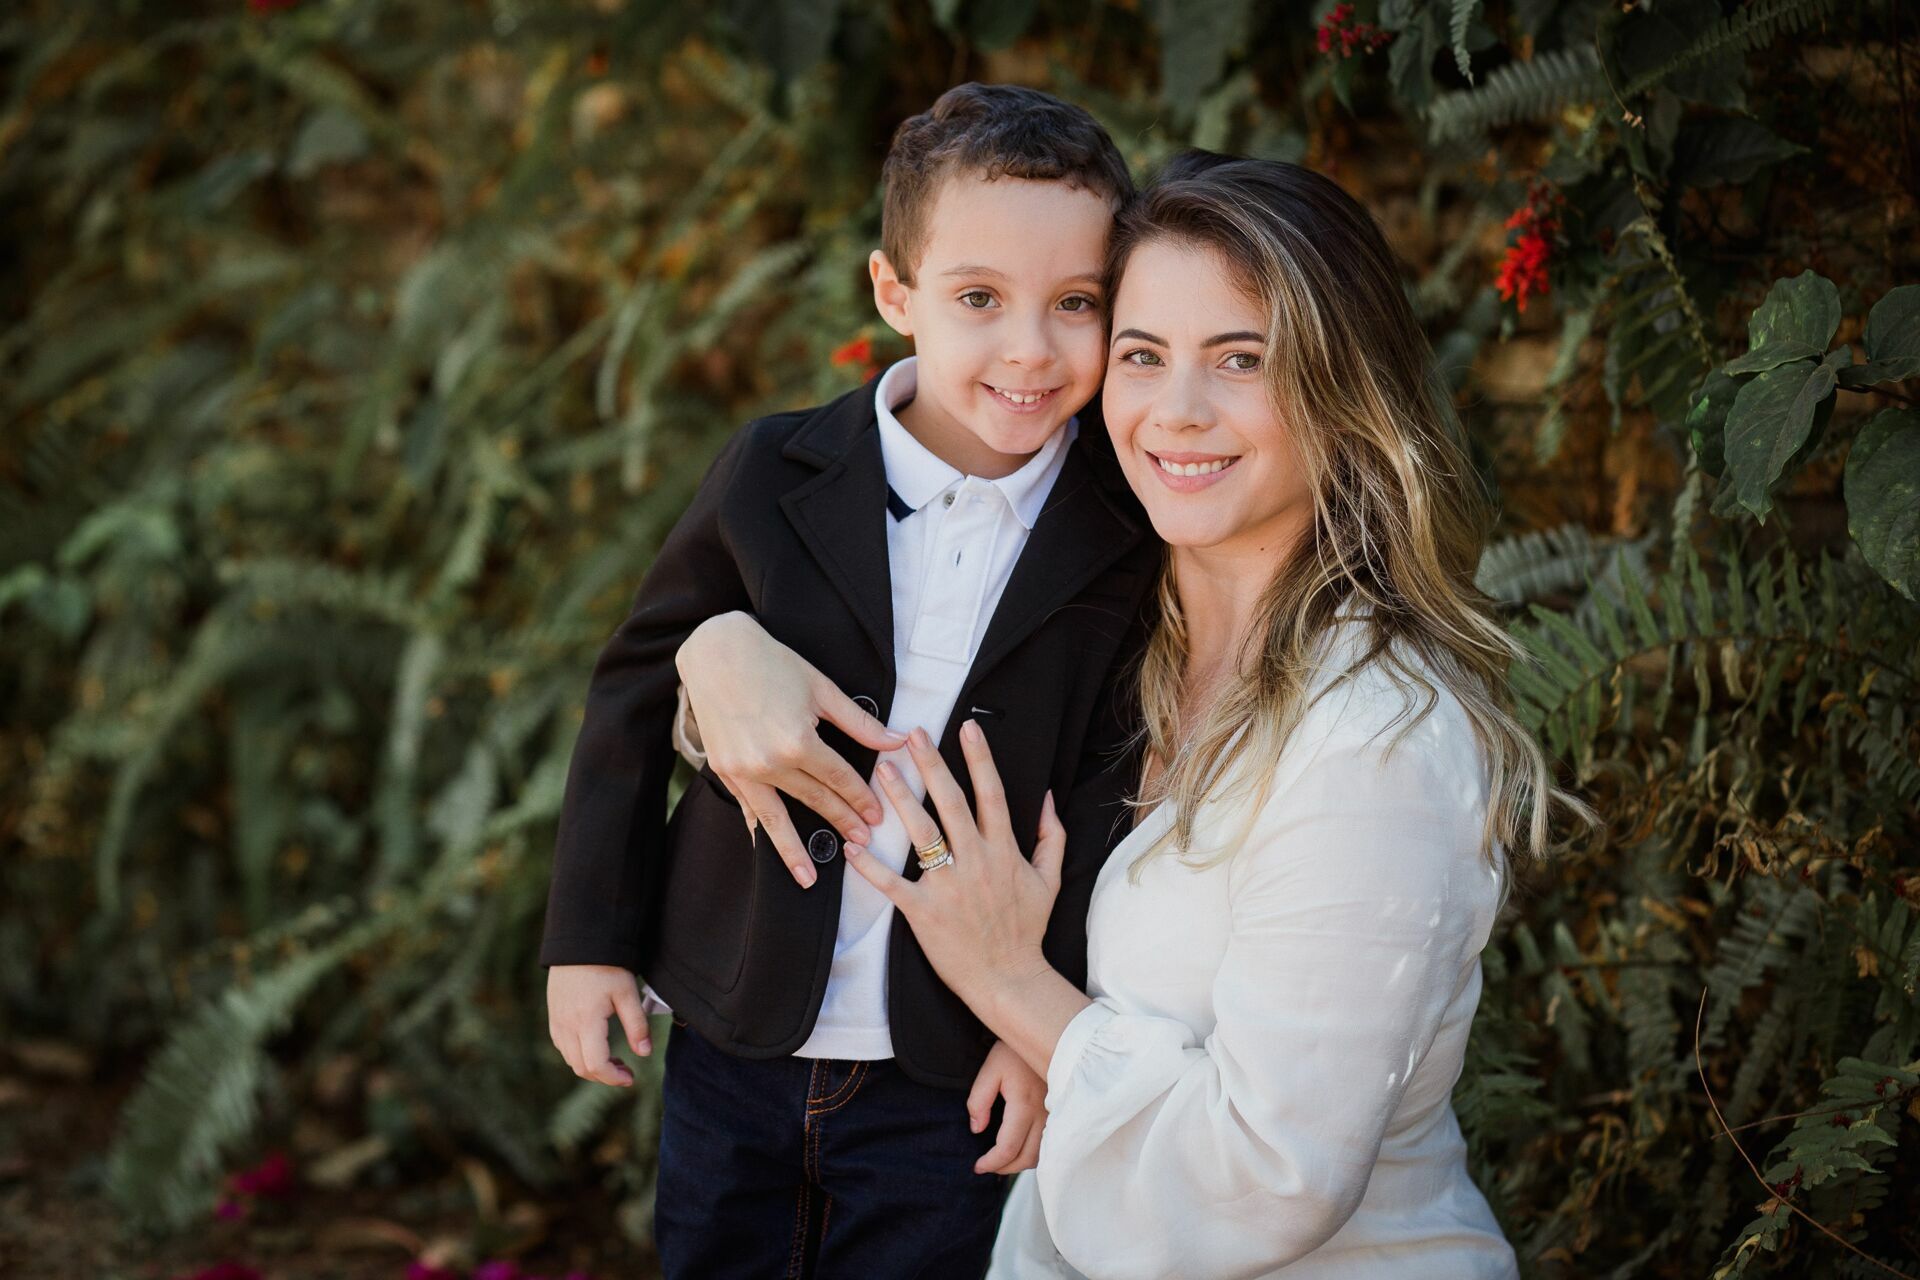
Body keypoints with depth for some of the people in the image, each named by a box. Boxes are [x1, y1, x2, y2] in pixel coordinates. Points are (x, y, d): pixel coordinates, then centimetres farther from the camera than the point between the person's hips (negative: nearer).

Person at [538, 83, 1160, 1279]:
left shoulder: (1131, 540, -10)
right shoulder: (776, 480, -8)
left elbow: (1112, 800, -4)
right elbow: (638, 689, 3)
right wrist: (590, 939, 4)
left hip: (947, 1089, -1)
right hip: (733, 1046, 1)